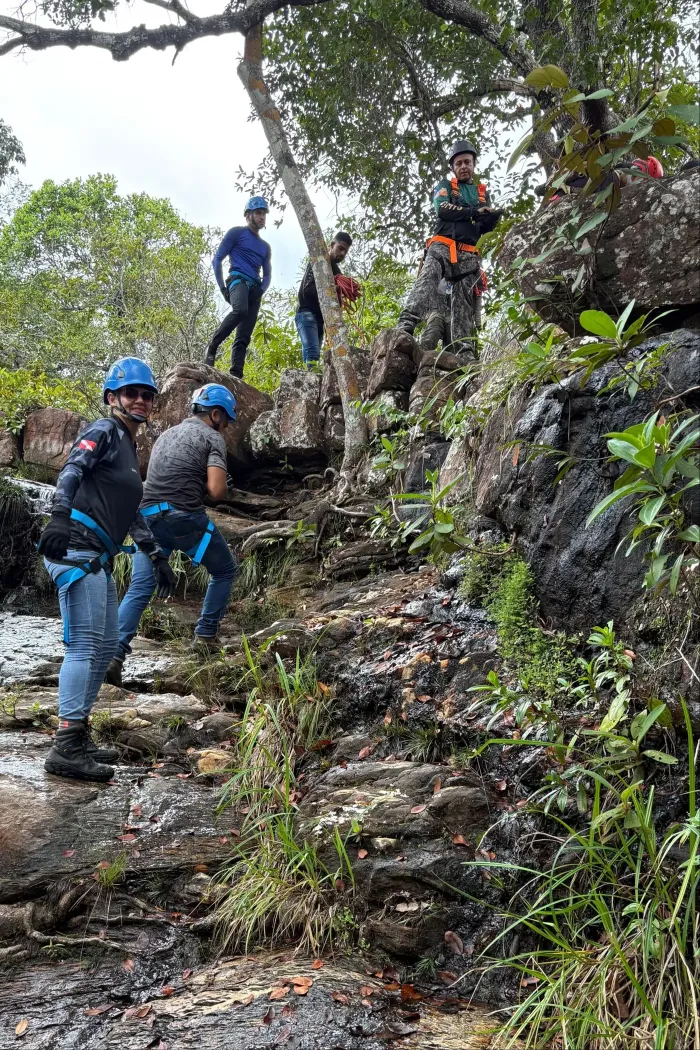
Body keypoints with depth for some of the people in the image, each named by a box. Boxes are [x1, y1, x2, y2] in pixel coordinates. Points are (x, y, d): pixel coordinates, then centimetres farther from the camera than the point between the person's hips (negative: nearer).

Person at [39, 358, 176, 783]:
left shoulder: (129, 448, 24)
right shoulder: (104, 432, -2)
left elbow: (133, 514, 29)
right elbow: (71, 470, -20)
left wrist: (157, 558, 26)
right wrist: (60, 515, -37)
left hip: (99, 558, 10)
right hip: (77, 547, -10)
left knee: (106, 645, 12)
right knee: (85, 646, -13)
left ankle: (80, 735, 19)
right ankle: (66, 749, -12)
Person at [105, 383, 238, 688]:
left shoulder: (166, 435, 24)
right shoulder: (212, 438, 1)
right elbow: (217, 490, -12)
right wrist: (220, 486, 11)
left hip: (149, 517, 6)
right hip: (185, 519, -6)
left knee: (138, 590, 3)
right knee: (224, 571, 18)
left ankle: (113, 655, -9)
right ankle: (206, 635, 19)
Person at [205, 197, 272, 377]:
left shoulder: (265, 246, 27)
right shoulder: (237, 233, 9)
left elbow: (268, 274, 24)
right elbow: (217, 259, 4)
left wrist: (261, 291, 2)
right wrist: (222, 286, -7)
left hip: (254, 288, 6)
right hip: (238, 280, -6)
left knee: (243, 337, -8)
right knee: (240, 310, -38)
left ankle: (235, 375, -17)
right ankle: (212, 347, -27)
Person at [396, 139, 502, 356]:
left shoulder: (483, 193, 27)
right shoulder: (445, 186, 18)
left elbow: (485, 227, 16)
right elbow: (442, 209, -4)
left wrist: (494, 217, -7)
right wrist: (473, 213, -6)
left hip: (469, 253, 4)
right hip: (443, 245, -4)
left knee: (465, 305, -6)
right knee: (428, 278, -32)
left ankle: (465, 351, -15)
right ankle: (405, 326, -51)